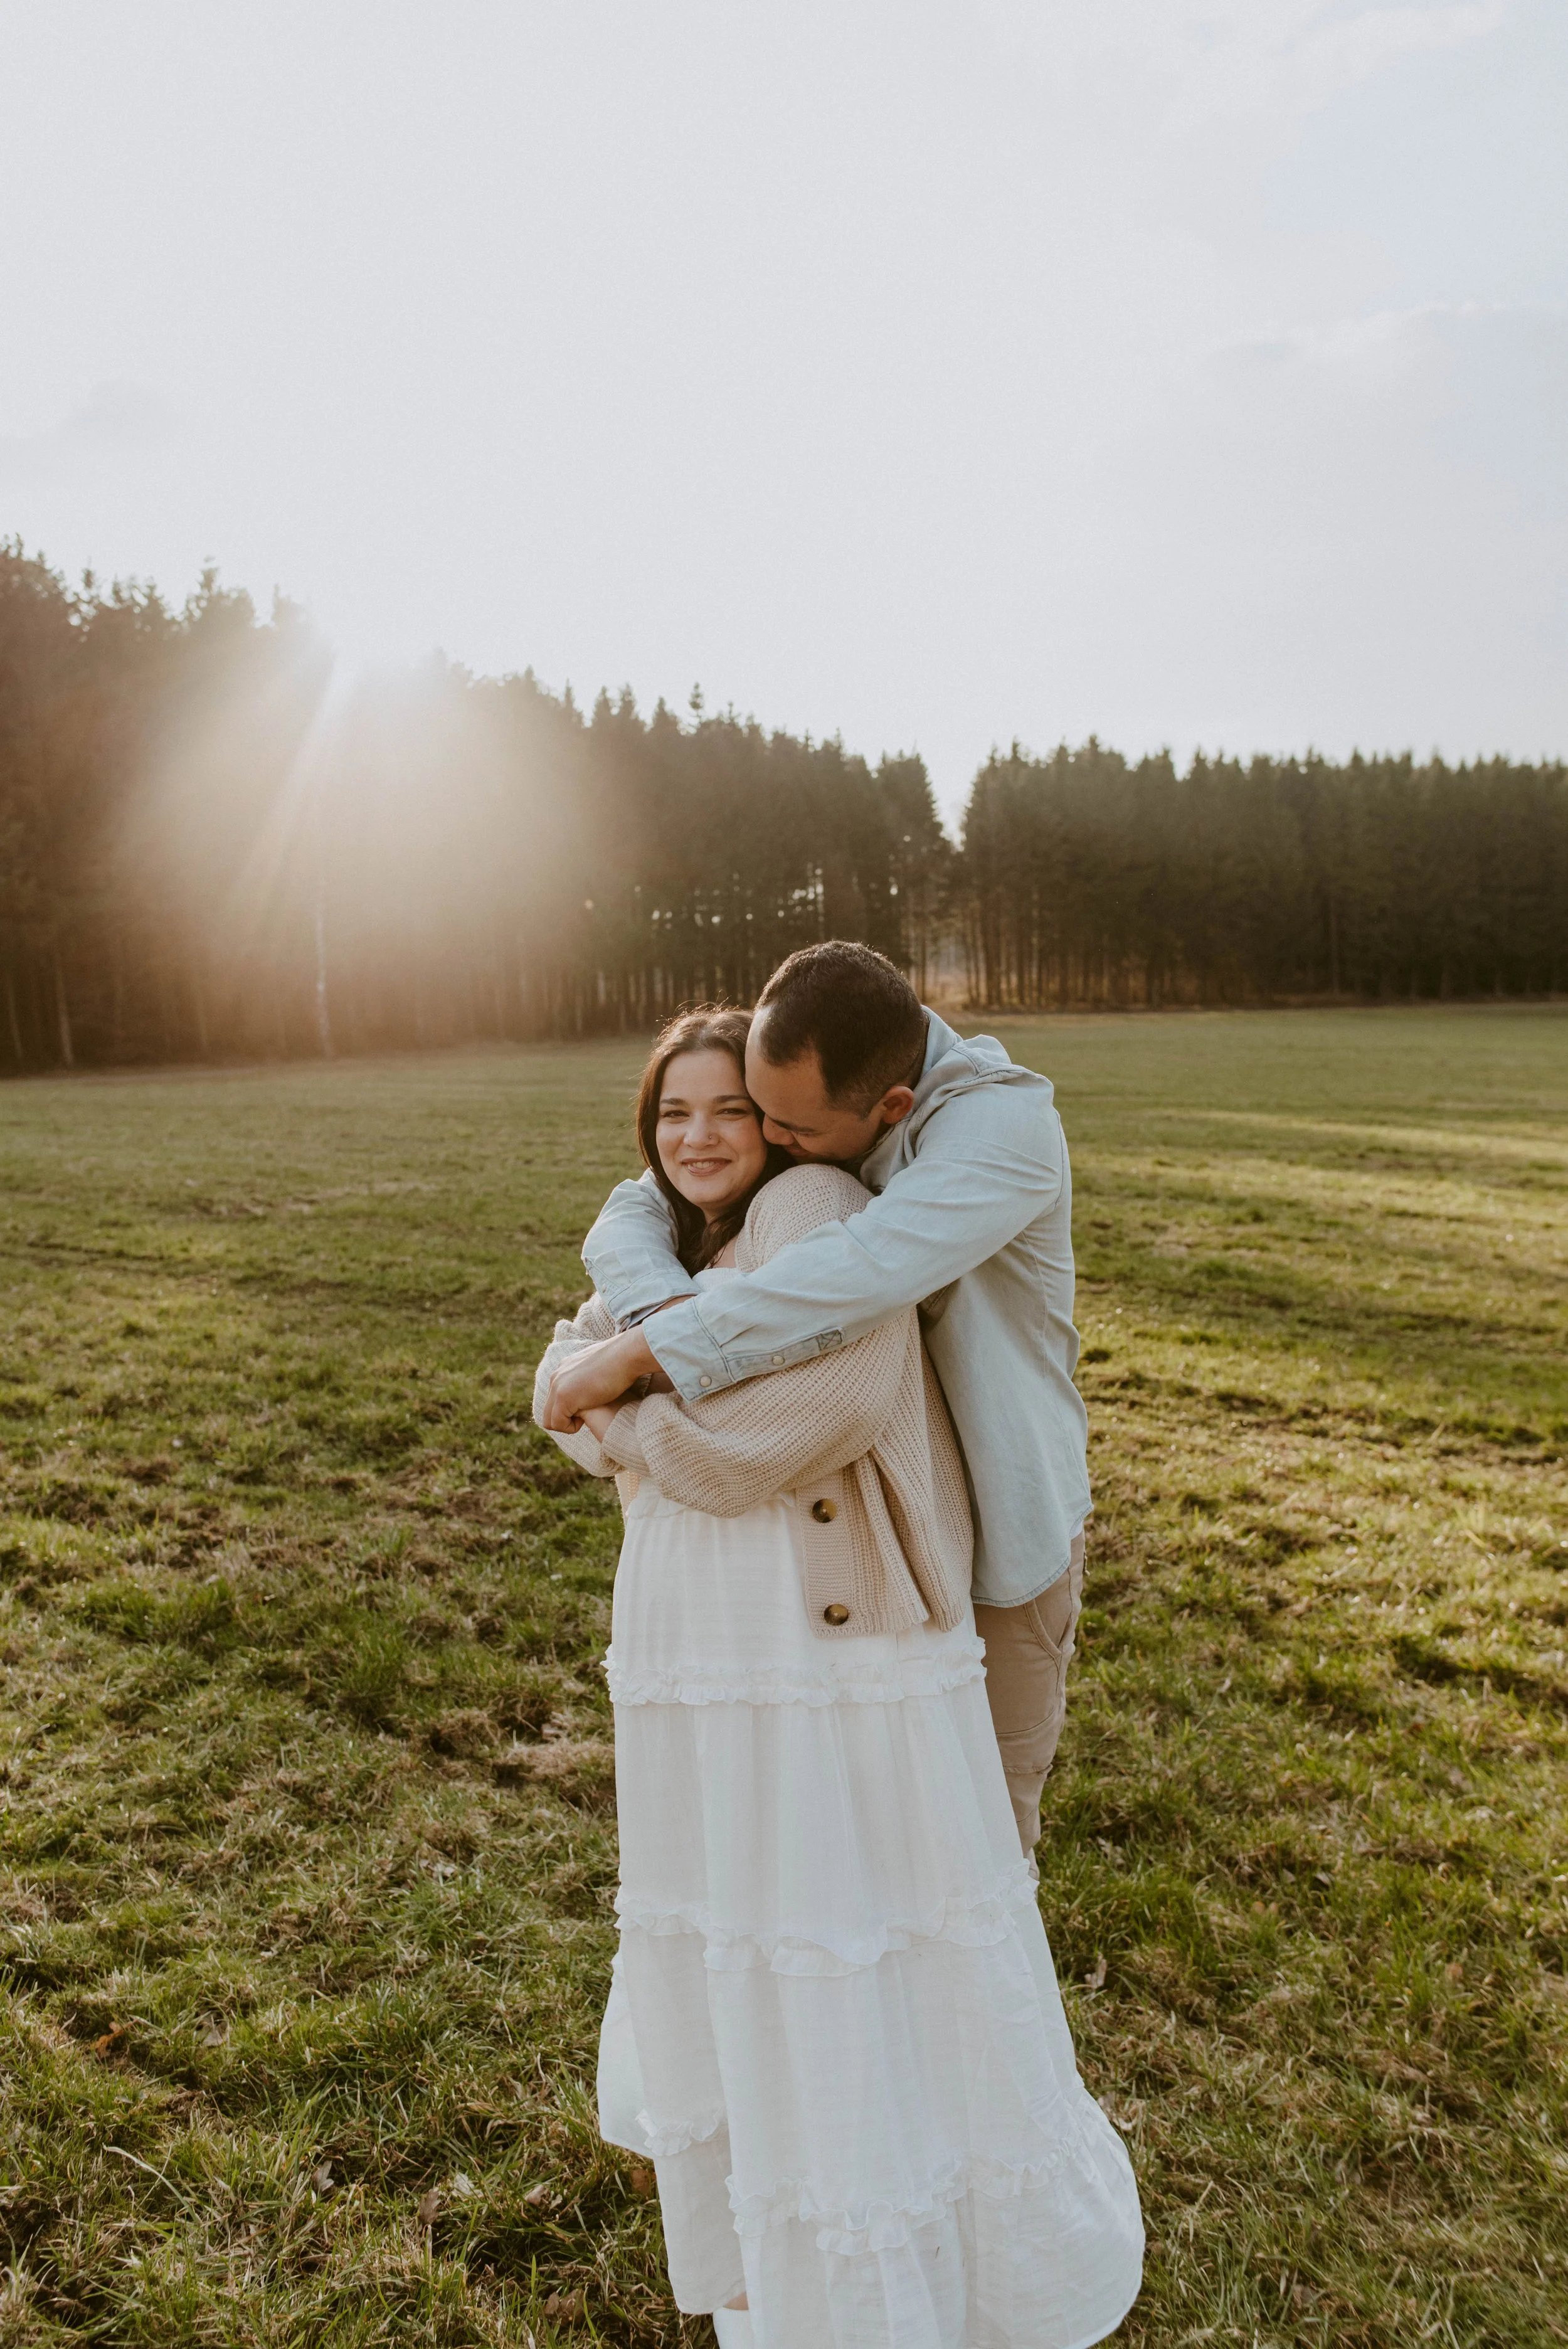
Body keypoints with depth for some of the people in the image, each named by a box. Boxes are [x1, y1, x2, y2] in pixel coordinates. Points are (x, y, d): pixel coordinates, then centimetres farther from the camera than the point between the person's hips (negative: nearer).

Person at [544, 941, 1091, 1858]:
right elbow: (632, 1215, -8)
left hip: (994, 1526, -5)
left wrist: (642, 1355, -38)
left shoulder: (1002, 1121, -27)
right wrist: (674, 1311, -31)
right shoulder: (805, 1108, -6)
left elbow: (858, 1276, -42)